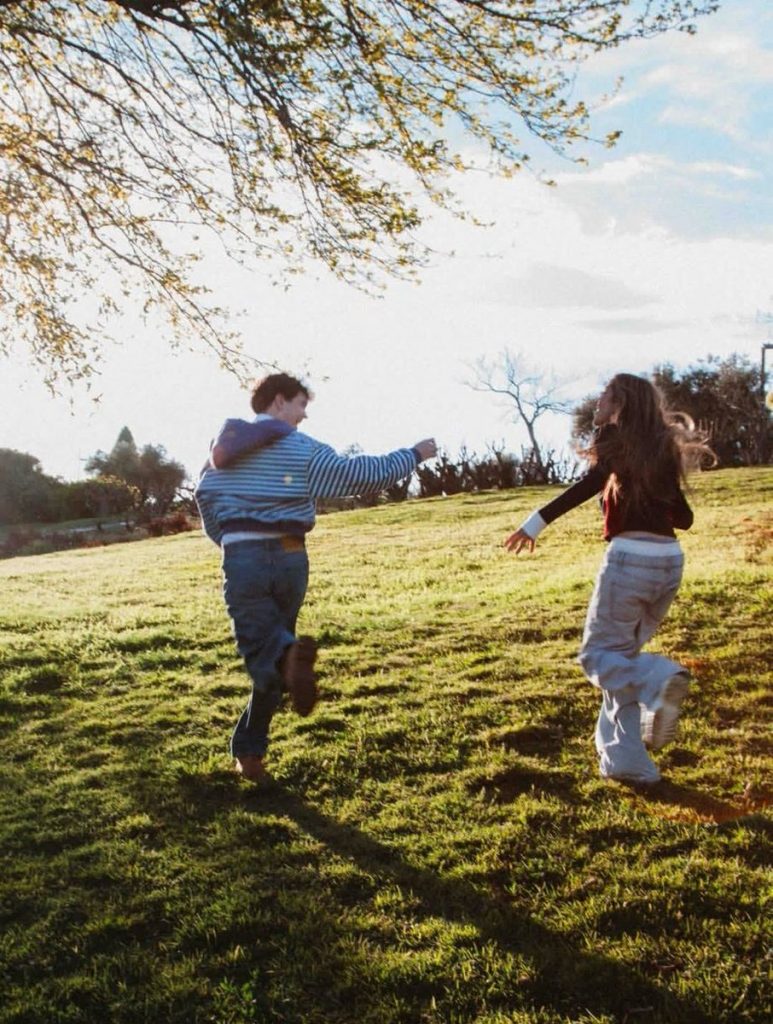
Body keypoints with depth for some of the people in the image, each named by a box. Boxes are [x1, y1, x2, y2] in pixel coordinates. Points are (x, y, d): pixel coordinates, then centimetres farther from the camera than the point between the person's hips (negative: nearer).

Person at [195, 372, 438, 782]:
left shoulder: (226, 444, 10)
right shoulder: (301, 447, 1)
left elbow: (205, 494, 5)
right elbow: (360, 474, -3)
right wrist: (413, 455, 9)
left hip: (242, 557, 1)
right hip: (289, 557, -1)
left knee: (262, 649, 3)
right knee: (272, 654, 13)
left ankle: (290, 656, -35)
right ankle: (249, 751, 15)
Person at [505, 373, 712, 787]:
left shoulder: (616, 437, 0)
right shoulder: (662, 448, 18)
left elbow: (591, 481, -22)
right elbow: (684, 517, 23)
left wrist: (537, 521, -26)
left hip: (630, 555, -7)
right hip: (670, 560, 7)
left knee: (599, 653, 5)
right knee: (622, 653, 18)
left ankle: (657, 682, -25)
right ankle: (624, 760, 15)